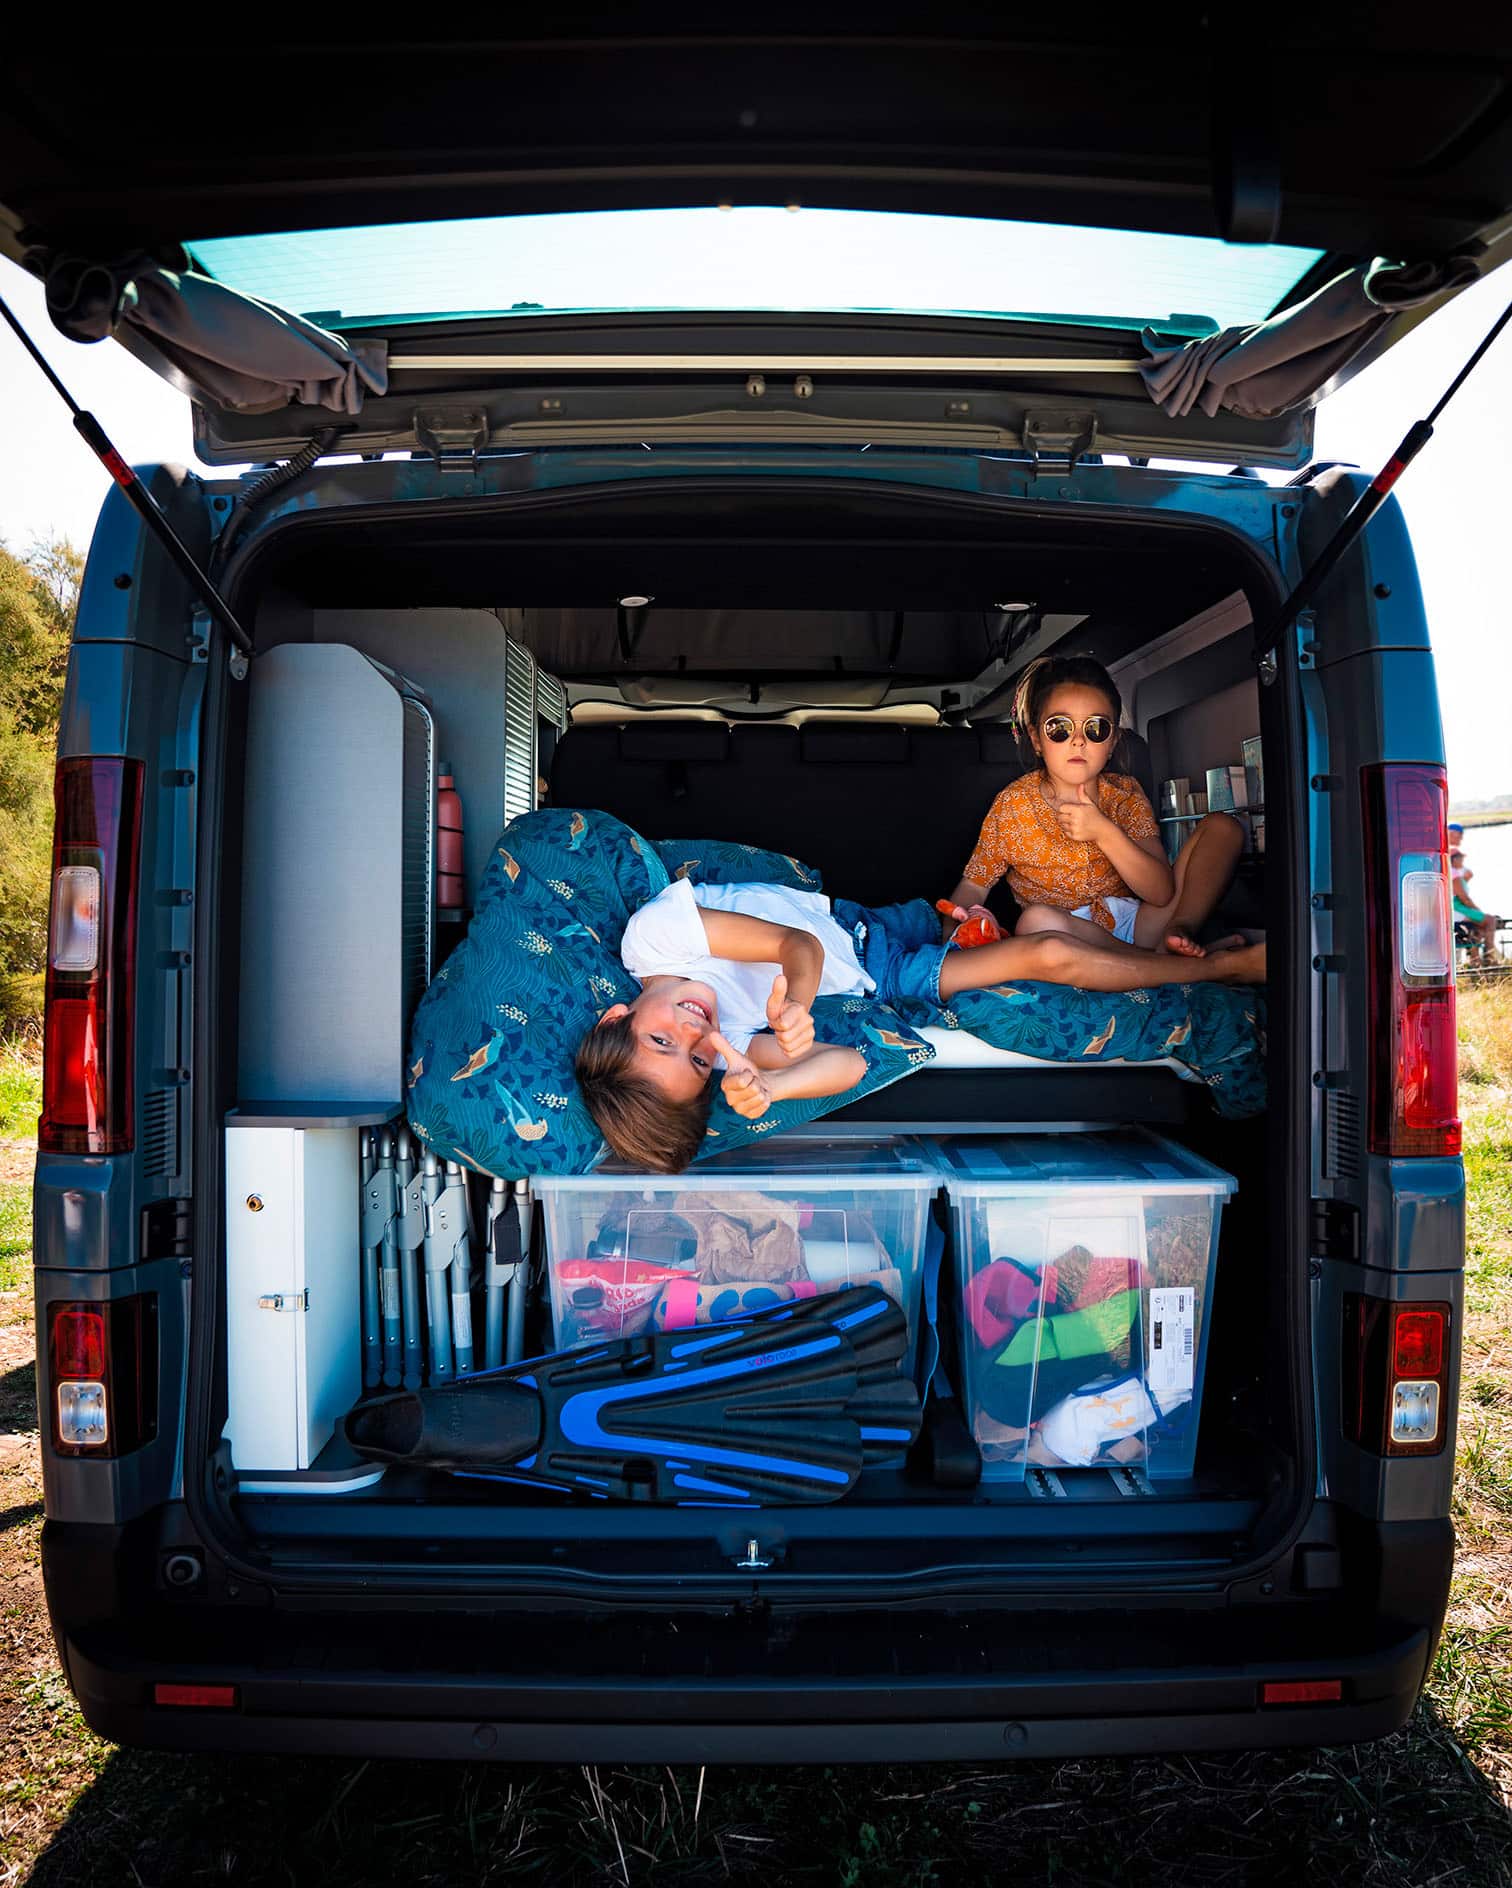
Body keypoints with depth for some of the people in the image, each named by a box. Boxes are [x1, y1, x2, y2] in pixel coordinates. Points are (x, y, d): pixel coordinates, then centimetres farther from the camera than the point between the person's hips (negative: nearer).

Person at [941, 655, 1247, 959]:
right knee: (1037, 919, -41)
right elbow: (974, 884, 1)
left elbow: (1162, 893, -8)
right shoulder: (1012, 806, -3)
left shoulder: (1125, 793, 2)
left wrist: (1104, 832, -21)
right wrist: (953, 925, -24)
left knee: (1222, 826, -1)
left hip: (1135, 923, 3)